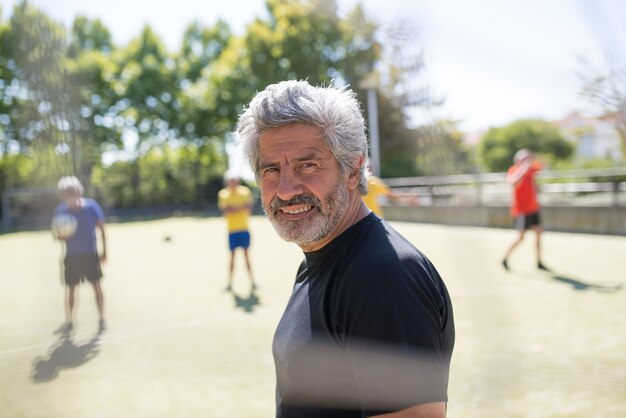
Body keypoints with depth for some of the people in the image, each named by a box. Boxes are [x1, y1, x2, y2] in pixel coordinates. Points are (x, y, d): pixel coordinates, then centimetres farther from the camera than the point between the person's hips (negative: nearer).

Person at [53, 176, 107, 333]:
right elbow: (55, 232, 4)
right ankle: (70, 321, 24)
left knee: (97, 286, -2)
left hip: (90, 255, -2)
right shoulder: (61, 210, -4)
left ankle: (101, 319, 9)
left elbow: (102, 229, 0)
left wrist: (104, 251, -2)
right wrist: (60, 236, -20)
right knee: (71, 289, 9)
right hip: (71, 256, 2)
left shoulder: (91, 206, -8)